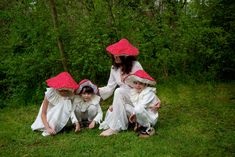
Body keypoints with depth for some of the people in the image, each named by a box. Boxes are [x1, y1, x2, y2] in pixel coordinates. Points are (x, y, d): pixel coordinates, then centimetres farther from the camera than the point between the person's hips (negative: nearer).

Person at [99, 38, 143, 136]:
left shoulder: (135, 66, -14)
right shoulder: (114, 68, 3)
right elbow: (110, 88, 5)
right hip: (123, 100, 5)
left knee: (119, 91, -31)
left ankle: (115, 127, -26)